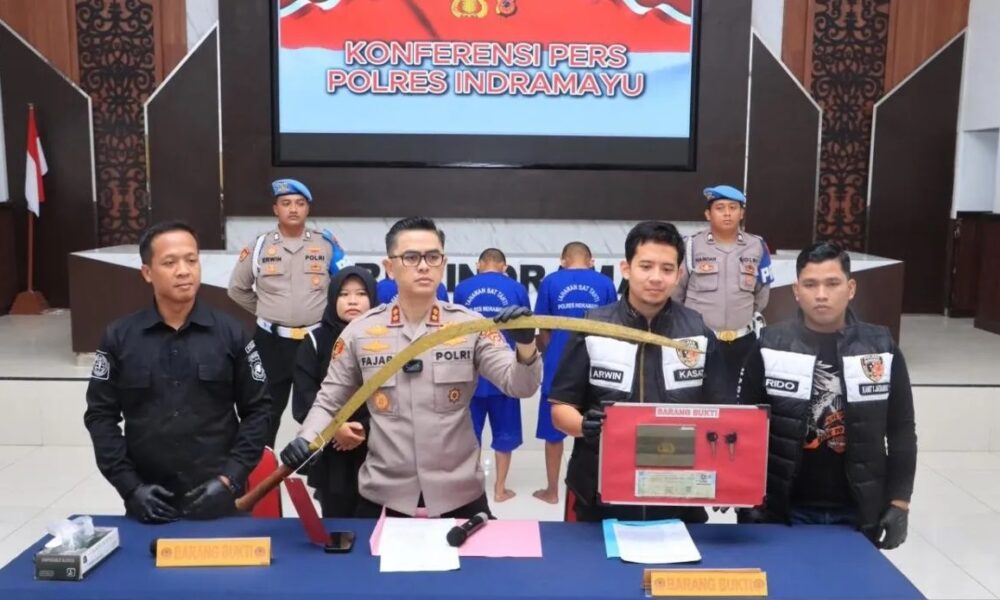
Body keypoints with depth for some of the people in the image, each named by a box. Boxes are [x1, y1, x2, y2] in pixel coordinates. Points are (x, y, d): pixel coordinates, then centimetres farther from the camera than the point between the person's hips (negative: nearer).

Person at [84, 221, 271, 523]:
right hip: (150, 501, 1)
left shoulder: (230, 332, -1)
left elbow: (257, 409, 0)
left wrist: (231, 477, -9)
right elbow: (100, 415, 3)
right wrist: (128, 485, -6)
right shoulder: (119, 337, 1)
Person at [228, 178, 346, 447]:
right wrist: (266, 311, 8)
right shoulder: (259, 245, -1)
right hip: (271, 341, 0)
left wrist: (328, 312, 3)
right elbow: (237, 288, 11)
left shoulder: (326, 244, -3)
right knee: (267, 408, 11)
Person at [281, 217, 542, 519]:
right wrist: (307, 439, -13)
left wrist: (525, 343, -29)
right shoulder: (359, 332, -2)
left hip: (460, 496, 0)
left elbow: (520, 386, -9)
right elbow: (329, 402, 6)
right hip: (383, 497, 0)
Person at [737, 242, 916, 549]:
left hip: (857, 512, 2)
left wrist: (899, 503, 0)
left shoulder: (882, 350, -1)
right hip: (785, 510, -1)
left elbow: (901, 432, 5)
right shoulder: (770, 348, -6)